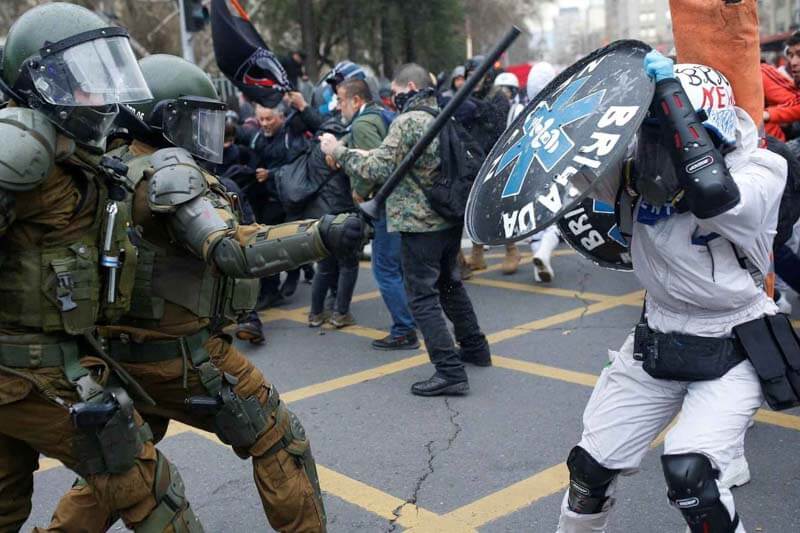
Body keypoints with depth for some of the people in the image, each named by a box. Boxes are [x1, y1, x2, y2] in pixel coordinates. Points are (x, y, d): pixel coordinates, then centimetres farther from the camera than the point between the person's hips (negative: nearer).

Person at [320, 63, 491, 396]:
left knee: (423, 297, -3)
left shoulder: (407, 122, -14)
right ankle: (475, 348, 34)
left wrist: (338, 151, -5)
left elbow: (379, 168, -16)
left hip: (419, 223, -8)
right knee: (449, 284, 24)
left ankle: (450, 371, -4)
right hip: (451, 218, 8)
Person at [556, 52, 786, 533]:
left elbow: (710, 191, -39)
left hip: (729, 354, -5)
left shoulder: (760, 174, -19)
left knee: (689, 474, -23)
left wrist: (668, 88, -37)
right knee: (591, 465, 9)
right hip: (654, 346, 5)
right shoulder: (647, 172, -5)